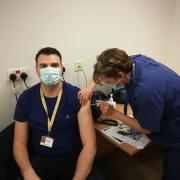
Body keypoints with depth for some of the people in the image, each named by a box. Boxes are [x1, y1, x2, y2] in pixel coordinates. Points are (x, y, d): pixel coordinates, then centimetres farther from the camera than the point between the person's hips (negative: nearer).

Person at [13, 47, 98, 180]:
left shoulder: (77, 96, -11)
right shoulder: (26, 98, -2)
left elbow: (89, 145, -14)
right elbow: (19, 144, 1)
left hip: (73, 158, -1)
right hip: (40, 160, 1)